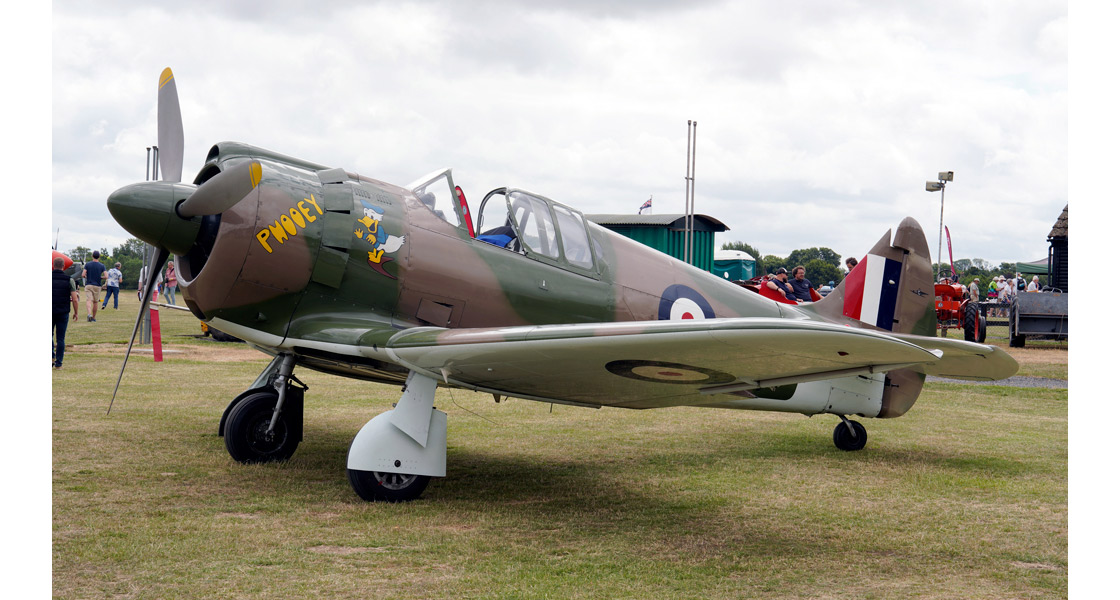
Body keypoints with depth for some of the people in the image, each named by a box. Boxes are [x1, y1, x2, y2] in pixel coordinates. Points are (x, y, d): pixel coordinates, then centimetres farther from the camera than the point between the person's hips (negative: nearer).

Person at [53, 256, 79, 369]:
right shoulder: (69, 280, -4)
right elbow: (75, 299, -6)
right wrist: (76, 313, 8)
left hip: (49, 312, 0)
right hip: (63, 313, 0)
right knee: (60, 338, 6)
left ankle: (51, 357, 2)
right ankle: (58, 363, 7)